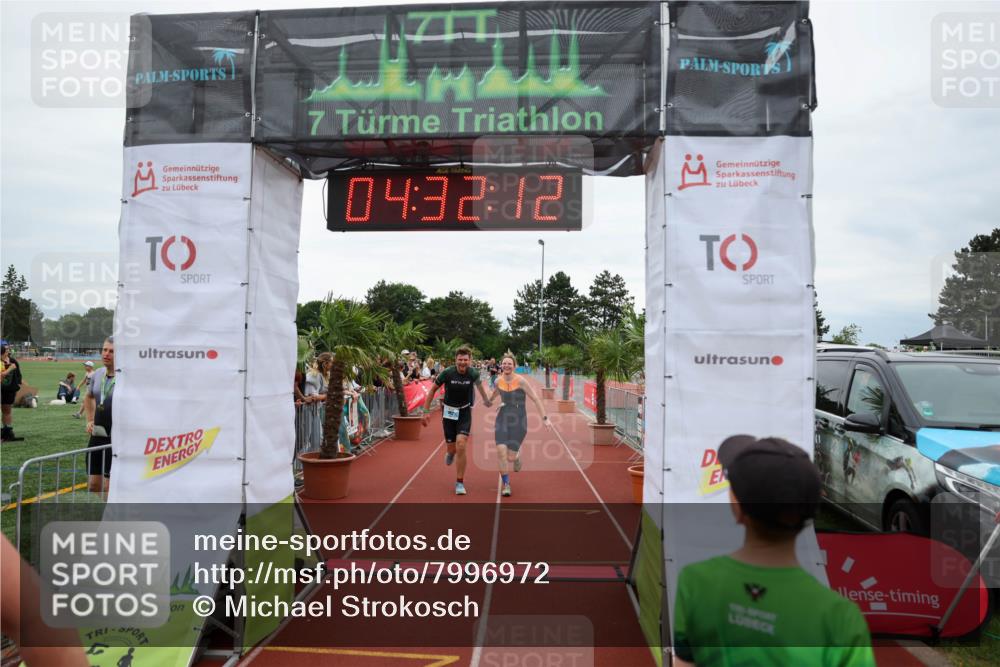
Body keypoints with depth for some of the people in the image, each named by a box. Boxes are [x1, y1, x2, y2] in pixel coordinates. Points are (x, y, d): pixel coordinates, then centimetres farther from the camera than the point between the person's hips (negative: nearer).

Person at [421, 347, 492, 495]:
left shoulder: (473, 374, -13)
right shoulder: (447, 373, -17)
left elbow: (479, 384, 12)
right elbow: (433, 390, -5)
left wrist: (486, 400, 26)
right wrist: (426, 411, -7)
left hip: (465, 412, 0)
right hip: (449, 411, 1)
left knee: (461, 445, -18)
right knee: (452, 448, 7)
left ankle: (460, 483, -4)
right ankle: (451, 453, 49)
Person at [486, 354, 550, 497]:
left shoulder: (520, 381, -13)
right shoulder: (498, 381, 0)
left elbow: (535, 399, -11)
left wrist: (544, 418, -16)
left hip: (518, 421, -3)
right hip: (503, 420, 3)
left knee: (510, 458, -3)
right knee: (501, 451, -14)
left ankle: (517, 456, 37)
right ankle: (506, 484, 5)